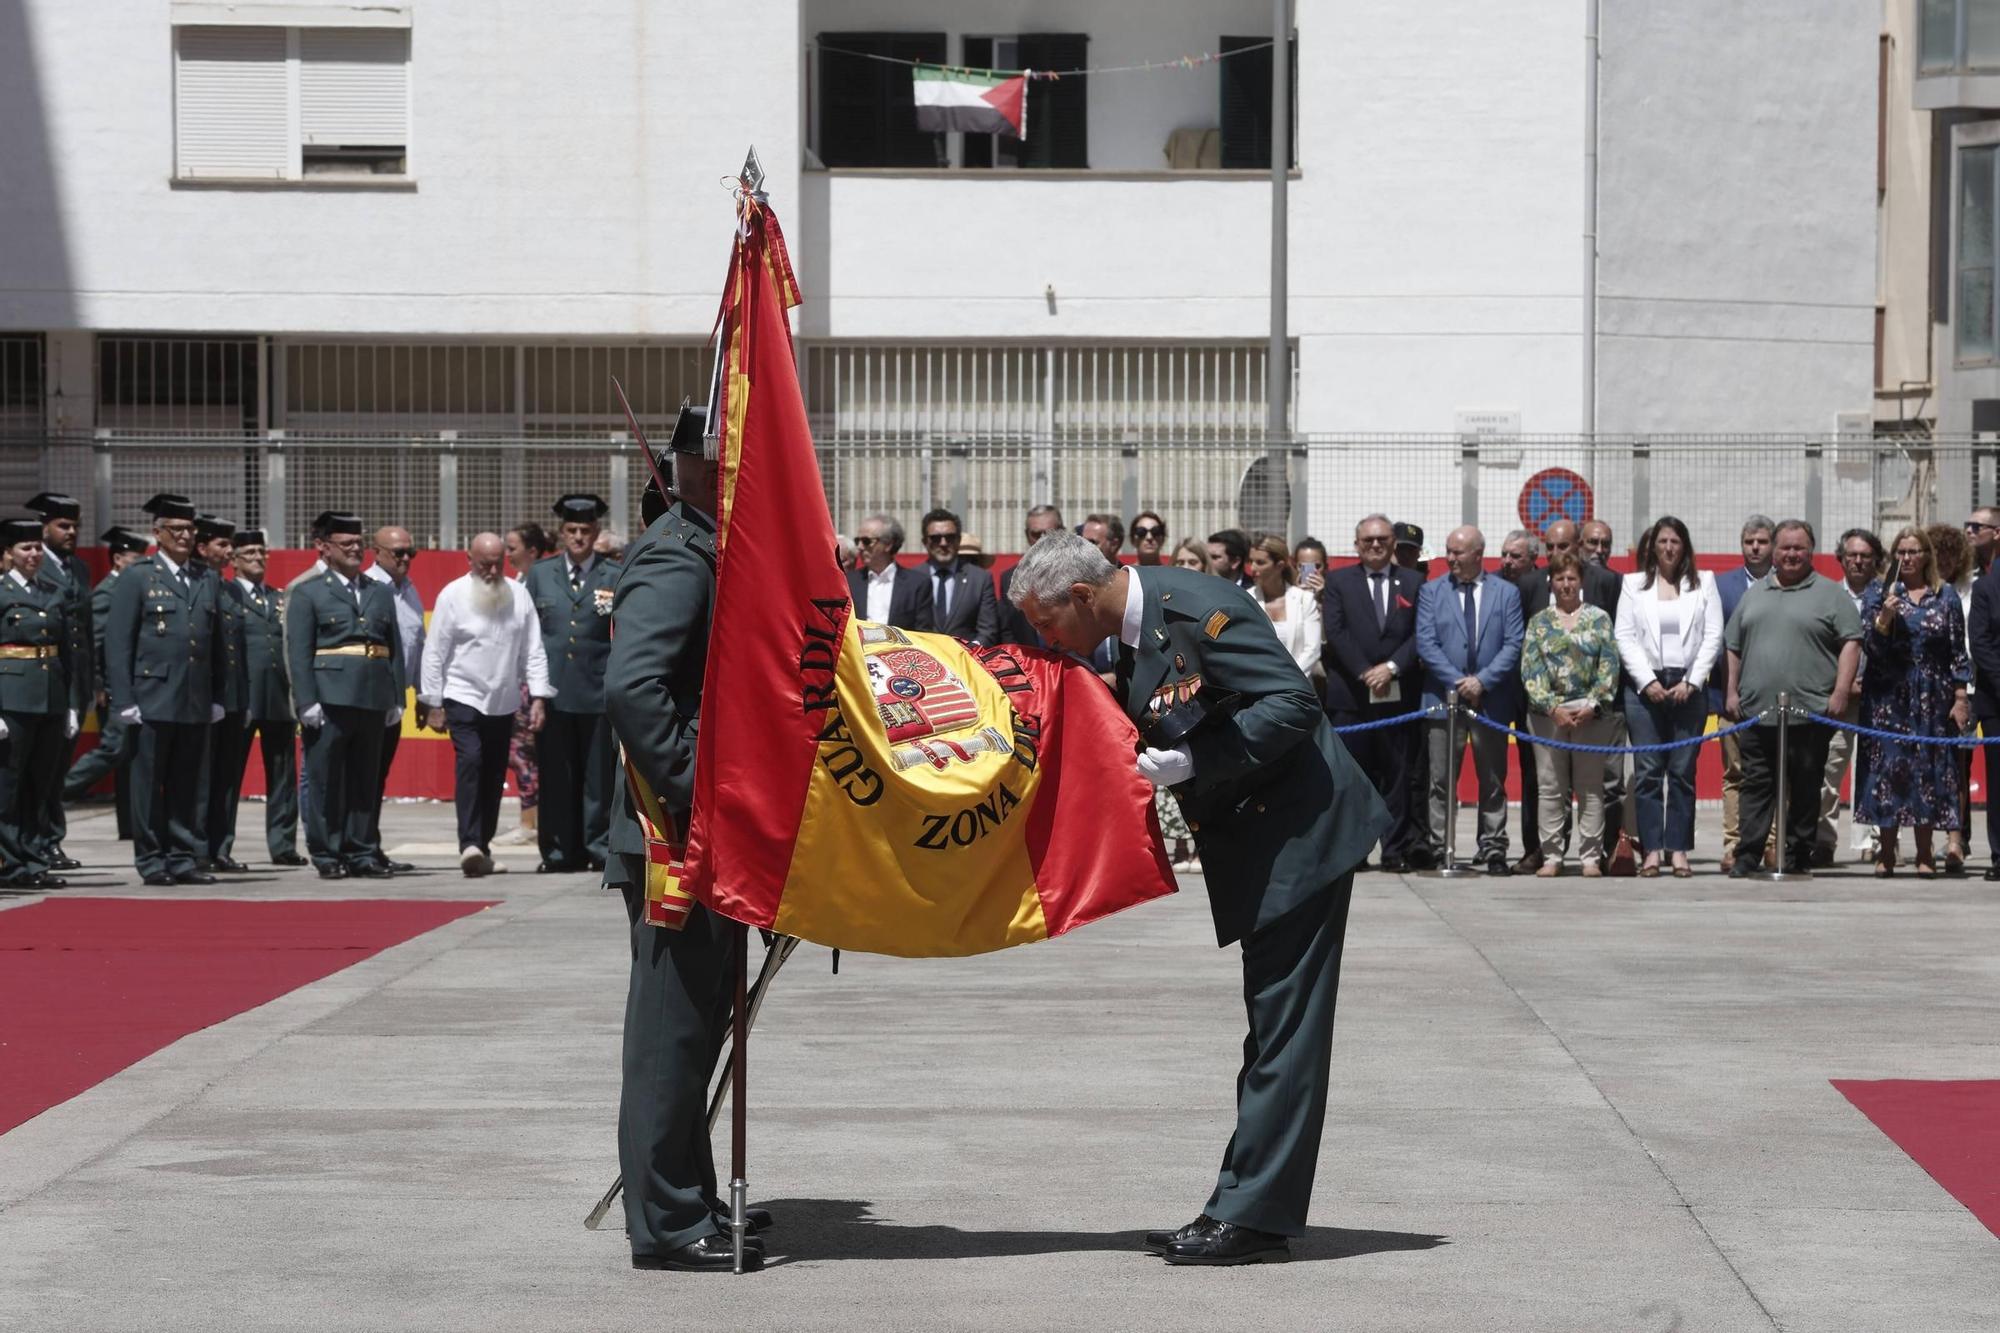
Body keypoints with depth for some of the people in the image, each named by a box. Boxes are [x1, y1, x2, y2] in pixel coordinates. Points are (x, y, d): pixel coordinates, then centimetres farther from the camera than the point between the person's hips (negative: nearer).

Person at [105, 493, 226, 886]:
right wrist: (124, 700, -9)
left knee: (188, 786, 6)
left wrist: (217, 698, 9)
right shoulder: (137, 578, 1)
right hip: (153, 701, -4)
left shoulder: (209, 583, 14)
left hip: (197, 703, 4)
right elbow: (118, 643, -3)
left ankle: (184, 860, 11)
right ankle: (152, 861, 6)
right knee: (149, 784, 1)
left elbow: (217, 645, 15)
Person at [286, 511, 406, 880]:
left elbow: (395, 650, 16)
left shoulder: (382, 593, 17)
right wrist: (307, 702, -12)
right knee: (326, 782, -2)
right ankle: (327, 856, 3)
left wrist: (396, 699, 8)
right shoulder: (307, 594, 3)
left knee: (366, 781, 7)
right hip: (330, 697, -4)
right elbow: (298, 653, -4)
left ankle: (362, 853, 12)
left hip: (373, 701, 4)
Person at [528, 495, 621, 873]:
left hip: (598, 690, -2)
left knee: (599, 776, -1)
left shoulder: (614, 578, 7)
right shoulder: (540, 575, 13)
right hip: (553, 690, 2)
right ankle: (560, 852, 8)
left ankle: (600, 848, 6)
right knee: (555, 777, 2)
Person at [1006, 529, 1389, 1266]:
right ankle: (1244, 1205, 19)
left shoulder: (1194, 609, -20)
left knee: (1284, 1023, -7)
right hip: (1253, 843, 10)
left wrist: (1188, 762, -24)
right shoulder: (1140, 624, 9)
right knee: (1274, 1023, 13)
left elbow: (1293, 703, -24)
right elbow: (1159, 734, 18)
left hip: (1298, 828, -10)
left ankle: (1253, 1216, -7)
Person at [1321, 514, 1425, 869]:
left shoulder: (1413, 583, 11)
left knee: (1397, 774, 1)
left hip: (1398, 694, 1)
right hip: (1349, 694, -1)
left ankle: (1398, 849, 3)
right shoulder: (1338, 582, 9)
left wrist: (1391, 667, -11)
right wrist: (1364, 673, -12)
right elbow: (1336, 633, -2)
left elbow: (1419, 635, 3)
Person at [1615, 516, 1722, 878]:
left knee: (1683, 772, -1)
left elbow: (1714, 636, 4)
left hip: (1688, 687, 0)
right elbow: (1625, 636, 3)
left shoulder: (1703, 583, 10)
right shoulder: (1634, 584, 10)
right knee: (1647, 771, -3)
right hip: (1645, 686, 0)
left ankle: (1679, 850, 0)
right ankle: (1651, 850, -2)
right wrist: (1648, 681, -7)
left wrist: (1691, 682, -6)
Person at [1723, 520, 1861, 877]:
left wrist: (1840, 692, -10)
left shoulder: (1831, 594, 5)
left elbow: (1850, 643, -1)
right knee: (1756, 786, 2)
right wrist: (1732, 691, 11)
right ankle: (1747, 857, 2)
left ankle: (1798, 857, 8)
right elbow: (1734, 646, 20)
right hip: (1756, 711, 3)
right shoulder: (1755, 594, 17)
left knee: (1804, 789, 2)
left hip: (1810, 712, -3)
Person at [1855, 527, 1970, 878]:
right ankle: (1886, 852, 4)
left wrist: (1960, 698, 0)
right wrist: (1884, 617, -19)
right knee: (1887, 767, -3)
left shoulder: (1945, 595, 6)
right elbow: (1868, 646, -2)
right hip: (1888, 698, -1)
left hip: (1932, 700, 1)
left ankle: (1925, 853, 7)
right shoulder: (1879, 592, 4)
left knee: (1929, 769, 1)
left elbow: (1958, 650, 6)